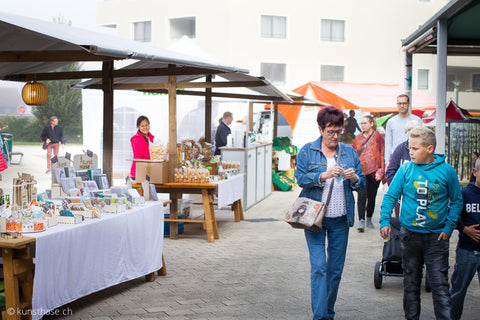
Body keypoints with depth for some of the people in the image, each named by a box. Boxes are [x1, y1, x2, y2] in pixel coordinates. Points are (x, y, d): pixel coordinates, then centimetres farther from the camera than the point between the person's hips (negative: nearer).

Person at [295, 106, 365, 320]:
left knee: (336, 268, 8)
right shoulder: (307, 151, 2)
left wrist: (354, 178, -14)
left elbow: (361, 185, 8)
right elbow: (300, 178, -8)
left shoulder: (349, 152, 9)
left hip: (340, 219, 3)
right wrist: (323, 175, -22)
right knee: (318, 266, -9)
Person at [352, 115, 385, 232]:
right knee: (362, 196, -12)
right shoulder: (358, 138, 11)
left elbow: (382, 156, -1)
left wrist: (380, 171, -8)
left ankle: (369, 219, 24)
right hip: (361, 172, 1)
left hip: (373, 173, -1)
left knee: (372, 197, 8)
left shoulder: (378, 137, 2)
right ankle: (361, 220, -14)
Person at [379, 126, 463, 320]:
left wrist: (449, 227, -2)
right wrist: (385, 221, -7)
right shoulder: (406, 169, -3)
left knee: (440, 284, -3)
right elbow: (390, 196, 3)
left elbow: (456, 201, 5)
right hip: (409, 234, 2)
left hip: (436, 236, -2)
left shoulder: (447, 171, -5)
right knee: (411, 281, 13)